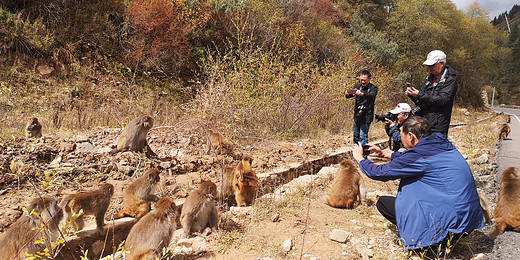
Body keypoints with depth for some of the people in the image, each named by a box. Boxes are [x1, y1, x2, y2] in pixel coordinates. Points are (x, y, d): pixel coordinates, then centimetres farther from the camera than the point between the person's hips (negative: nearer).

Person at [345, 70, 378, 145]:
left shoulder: (373, 88, -8)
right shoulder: (357, 86, 7)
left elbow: (372, 96, -29)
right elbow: (351, 94, -5)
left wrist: (362, 94, -49)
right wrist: (347, 94, -31)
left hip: (366, 117, -5)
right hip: (357, 115, 6)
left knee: (363, 137, -8)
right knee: (356, 136, 16)